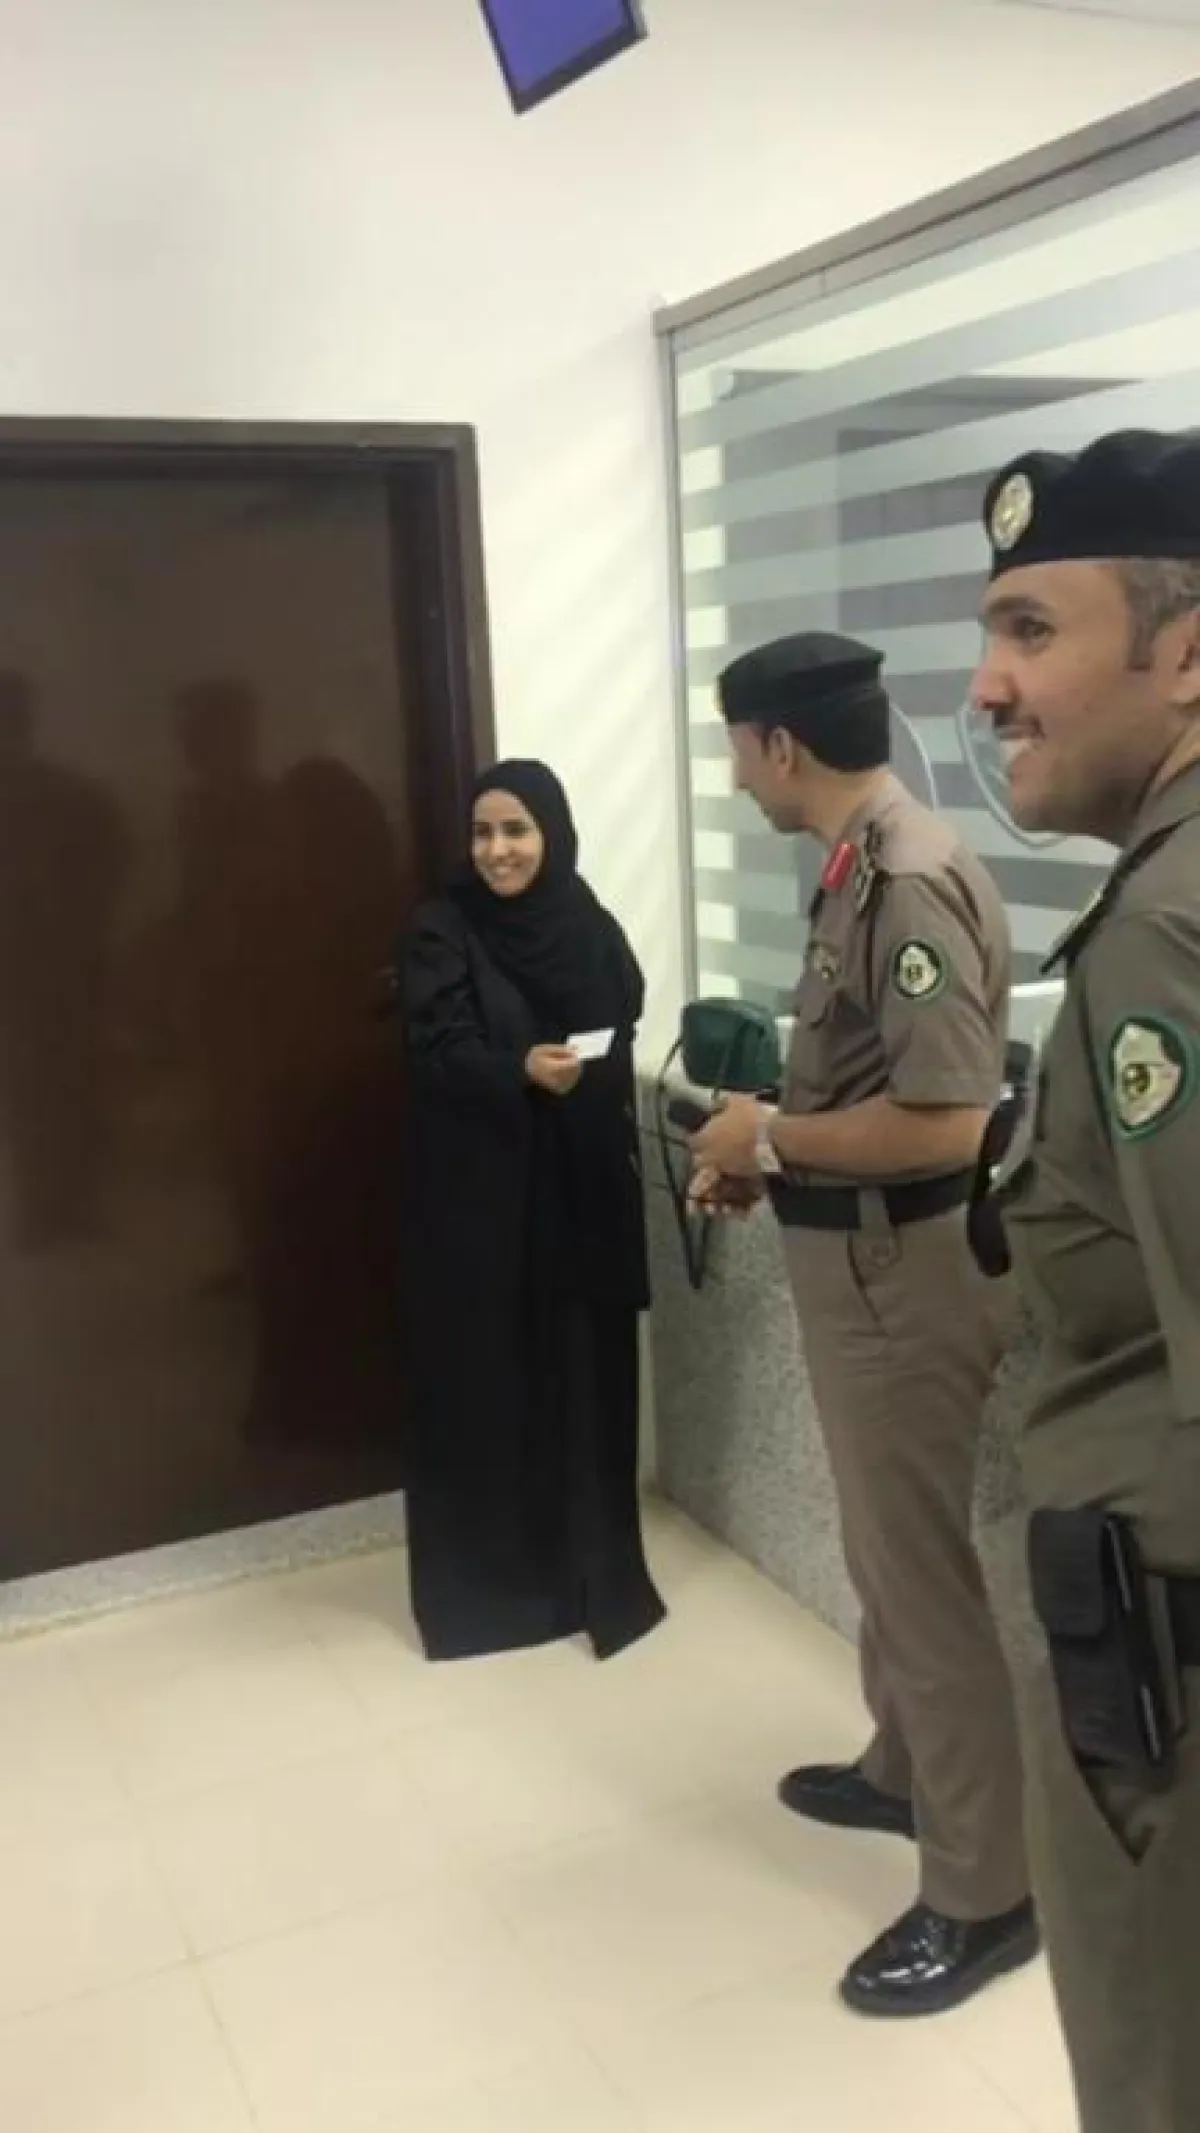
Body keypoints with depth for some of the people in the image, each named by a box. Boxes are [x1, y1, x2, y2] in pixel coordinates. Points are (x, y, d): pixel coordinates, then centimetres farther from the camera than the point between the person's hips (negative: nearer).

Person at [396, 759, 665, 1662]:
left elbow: (623, 1051, 10)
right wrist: (522, 1069, -30)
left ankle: (592, 1566, 26)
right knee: (488, 1378, 3)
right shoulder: (443, 933, -6)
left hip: (582, 1188, 4)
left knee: (586, 1373, 8)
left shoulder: (593, 931, 5)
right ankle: (486, 1577, 19)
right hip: (481, 1194, -3)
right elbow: (439, 1056, -13)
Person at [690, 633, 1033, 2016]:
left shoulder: (913, 884, -23)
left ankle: (984, 1890, 19)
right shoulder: (858, 870, 8)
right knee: (886, 1548, 24)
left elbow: (944, 1122, -28)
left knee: (935, 1572, 3)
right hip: (854, 1258, 10)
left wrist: (772, 1140, -16)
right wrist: (767, 1153, 6)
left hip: (905, 1269, -10)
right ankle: (907, 1770, 44)